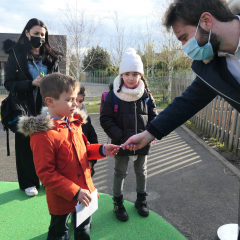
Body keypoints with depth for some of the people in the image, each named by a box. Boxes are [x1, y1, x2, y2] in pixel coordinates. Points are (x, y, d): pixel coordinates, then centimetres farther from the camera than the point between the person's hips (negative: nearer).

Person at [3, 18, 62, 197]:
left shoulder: (51, 58, 9)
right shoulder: (16, 55, 0)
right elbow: (9, 83, -5)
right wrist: (32, 83, -19)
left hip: (46, 108, 2)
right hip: (25, 109, -2)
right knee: (27, 145, 3)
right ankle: (29, 182, 20)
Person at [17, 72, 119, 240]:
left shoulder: (74, 123, -2)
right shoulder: (43, 134, -25)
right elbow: (45, 173, -23)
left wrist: (102, 150, -7)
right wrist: (74, 192, -24)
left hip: (84, 190, 7)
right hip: (62, 199, -6)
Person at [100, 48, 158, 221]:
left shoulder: (146, 95, -3)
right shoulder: (113, 95, -11)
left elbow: (154, 117, 3)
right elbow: (106, 119, -11)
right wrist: (120, 137, -19)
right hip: (121, 144, -2)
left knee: (141, 171, 19)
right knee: (120, 173, 14)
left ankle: (141, 200, 41)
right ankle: (118, 203, 33)